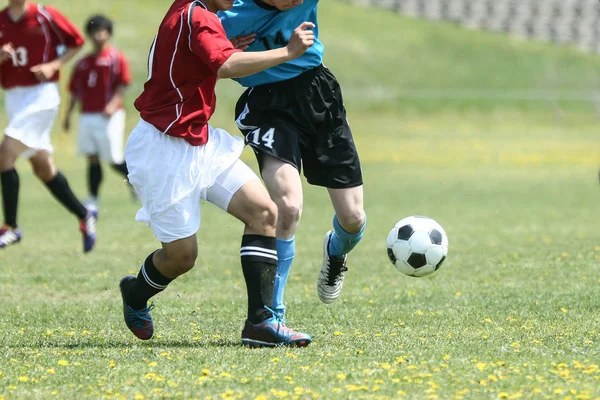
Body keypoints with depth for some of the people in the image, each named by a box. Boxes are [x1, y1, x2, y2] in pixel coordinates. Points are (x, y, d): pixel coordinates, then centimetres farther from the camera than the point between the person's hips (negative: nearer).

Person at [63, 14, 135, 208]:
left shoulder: (116, 58, -2)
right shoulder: (83, 63, 14)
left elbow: (122, 87, -8)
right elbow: (75, 92, 17)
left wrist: (113, 105, -22)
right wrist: (68, 114, 9)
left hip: (109, 116, -5)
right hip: (87, 116, 5)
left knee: (114, 160, -5)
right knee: (92, 158, 2)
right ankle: (93, 200, 3)